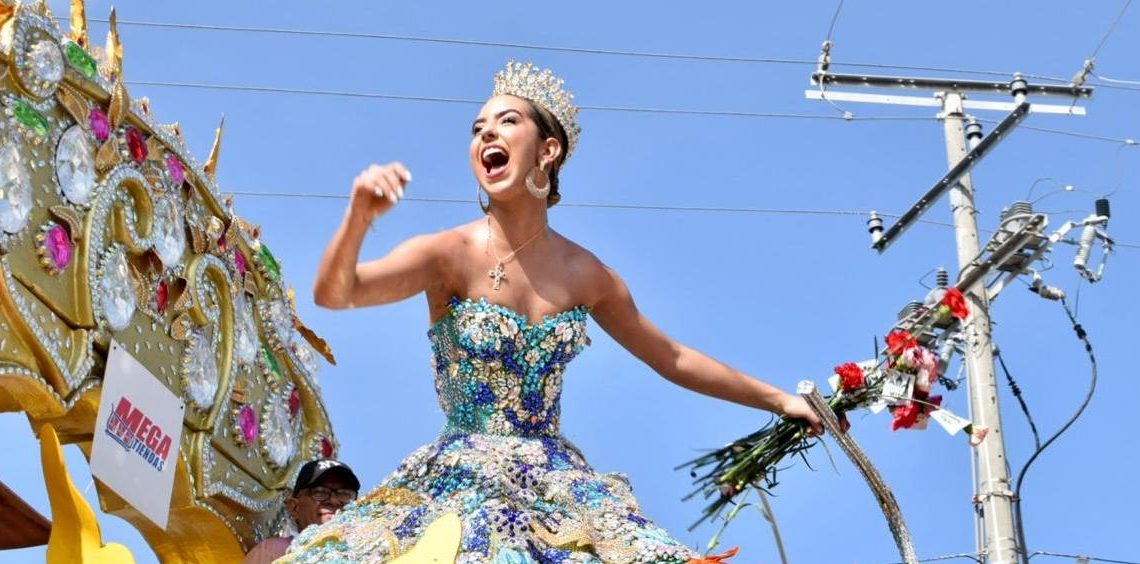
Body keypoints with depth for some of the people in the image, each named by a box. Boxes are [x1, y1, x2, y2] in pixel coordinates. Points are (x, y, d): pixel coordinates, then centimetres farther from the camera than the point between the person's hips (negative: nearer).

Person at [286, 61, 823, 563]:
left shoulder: (585, 273, 3)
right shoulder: (450, 253, -7)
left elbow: (672, 358, 16)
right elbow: (333, 294, -21)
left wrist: (777, 398, 19)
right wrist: (359, 217, -41)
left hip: (558, 485, 4)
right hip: (460, 480, -3)